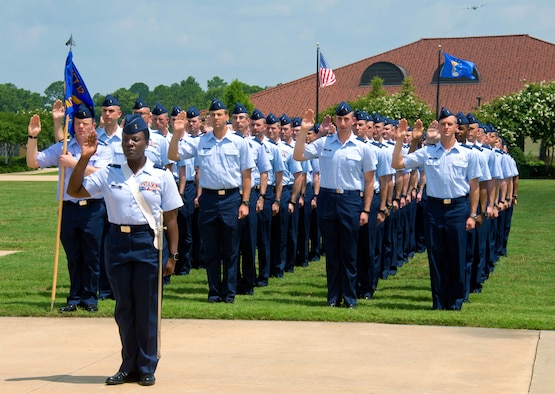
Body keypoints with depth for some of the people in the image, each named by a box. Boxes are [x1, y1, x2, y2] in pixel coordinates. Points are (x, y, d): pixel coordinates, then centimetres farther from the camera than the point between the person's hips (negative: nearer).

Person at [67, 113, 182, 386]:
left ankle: (147, 367, 12)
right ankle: (129, 366, 18)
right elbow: (74, 191, 6)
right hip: (117, 241, 3)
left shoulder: (161, 176, 1)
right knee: (123, 307, 8)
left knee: (147, 308, 1)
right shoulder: (109, 174, 6)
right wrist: (84, 159, -4)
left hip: (148, 242, -2)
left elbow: (171, 219, 1)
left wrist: (172, 255, -4)